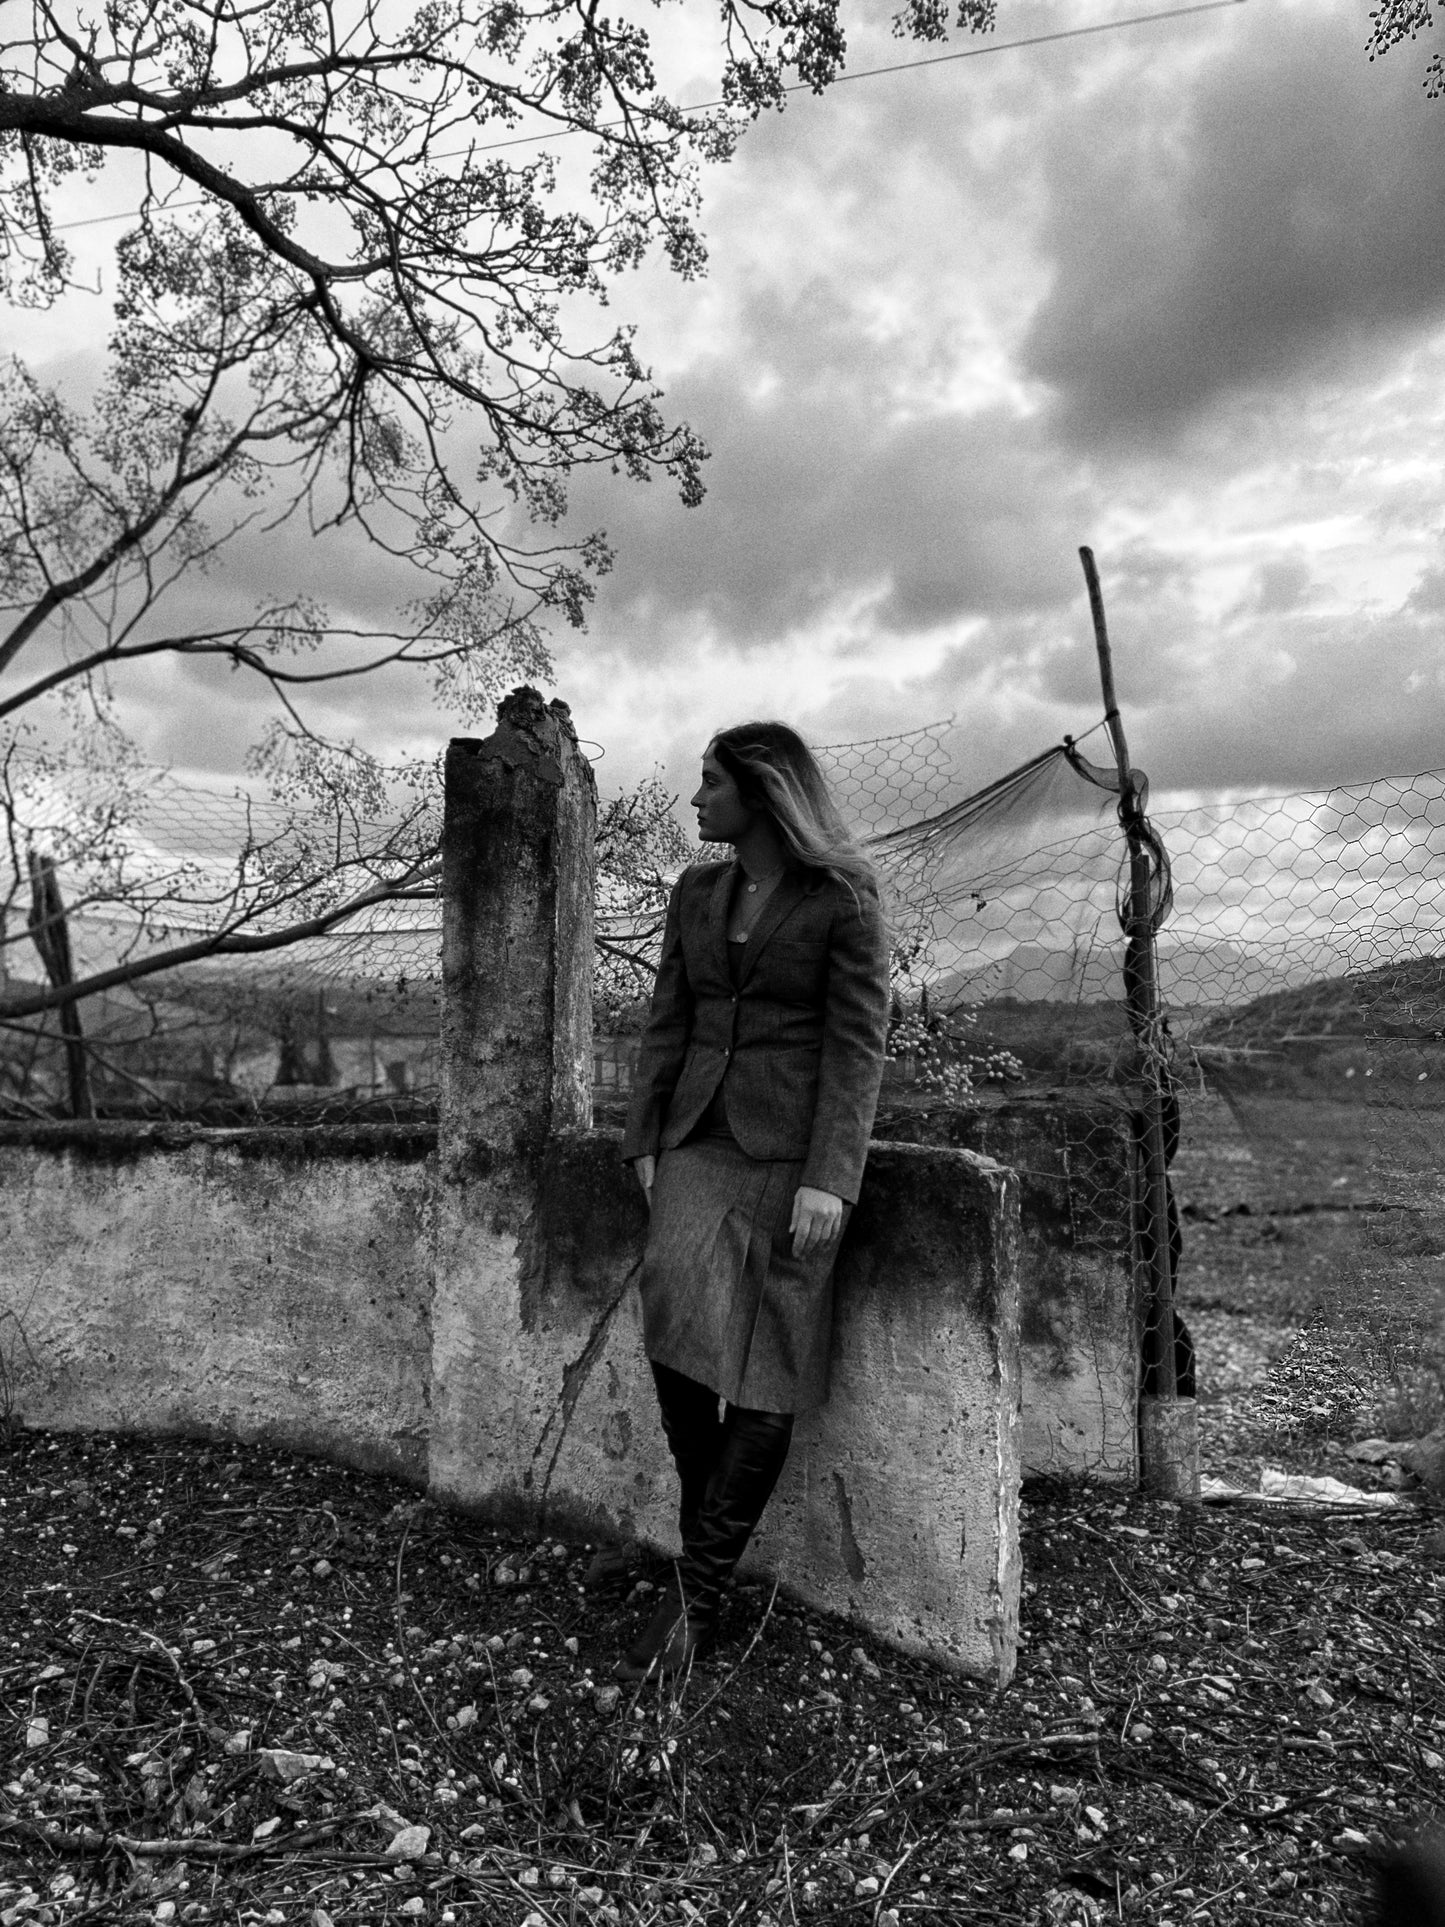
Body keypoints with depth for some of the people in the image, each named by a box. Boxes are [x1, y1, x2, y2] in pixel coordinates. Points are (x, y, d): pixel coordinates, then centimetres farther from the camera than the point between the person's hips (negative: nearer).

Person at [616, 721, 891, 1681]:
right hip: (701, 1139, 4)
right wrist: (647, 1142, 5)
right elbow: (669, 1025, 12)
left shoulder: (845, 900, -4)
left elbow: (859, 1044, -9)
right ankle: (708, 1519, 7)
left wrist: (829, 1180, -16)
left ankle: (699, 1590, 6)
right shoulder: (698, 892, 12)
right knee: (679, 1316, -15)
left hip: (794, 1146, -4)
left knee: (764, 1369, -4)